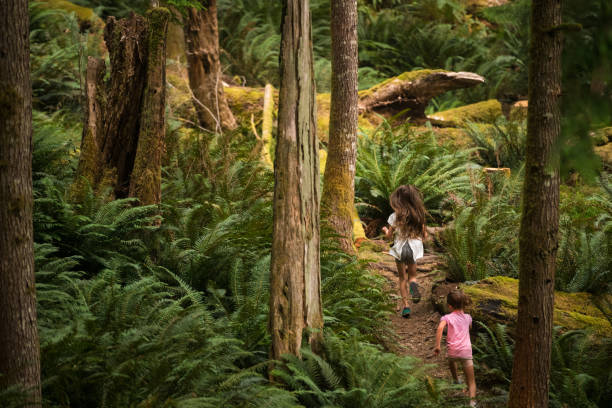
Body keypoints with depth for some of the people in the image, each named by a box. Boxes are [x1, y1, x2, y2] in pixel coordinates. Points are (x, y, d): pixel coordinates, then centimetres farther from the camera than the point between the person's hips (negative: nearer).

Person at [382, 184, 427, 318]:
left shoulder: (395, 217, -9)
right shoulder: (419, 216, -3)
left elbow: (389, 235, -1)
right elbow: (424, 235, 1)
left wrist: (385, 230, 21)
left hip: (400, 248, -2)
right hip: (415, 249, 2)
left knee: (402, 278, 11)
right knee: (412, 275, 18)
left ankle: (405, 304, 3)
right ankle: (413, 284, -18)